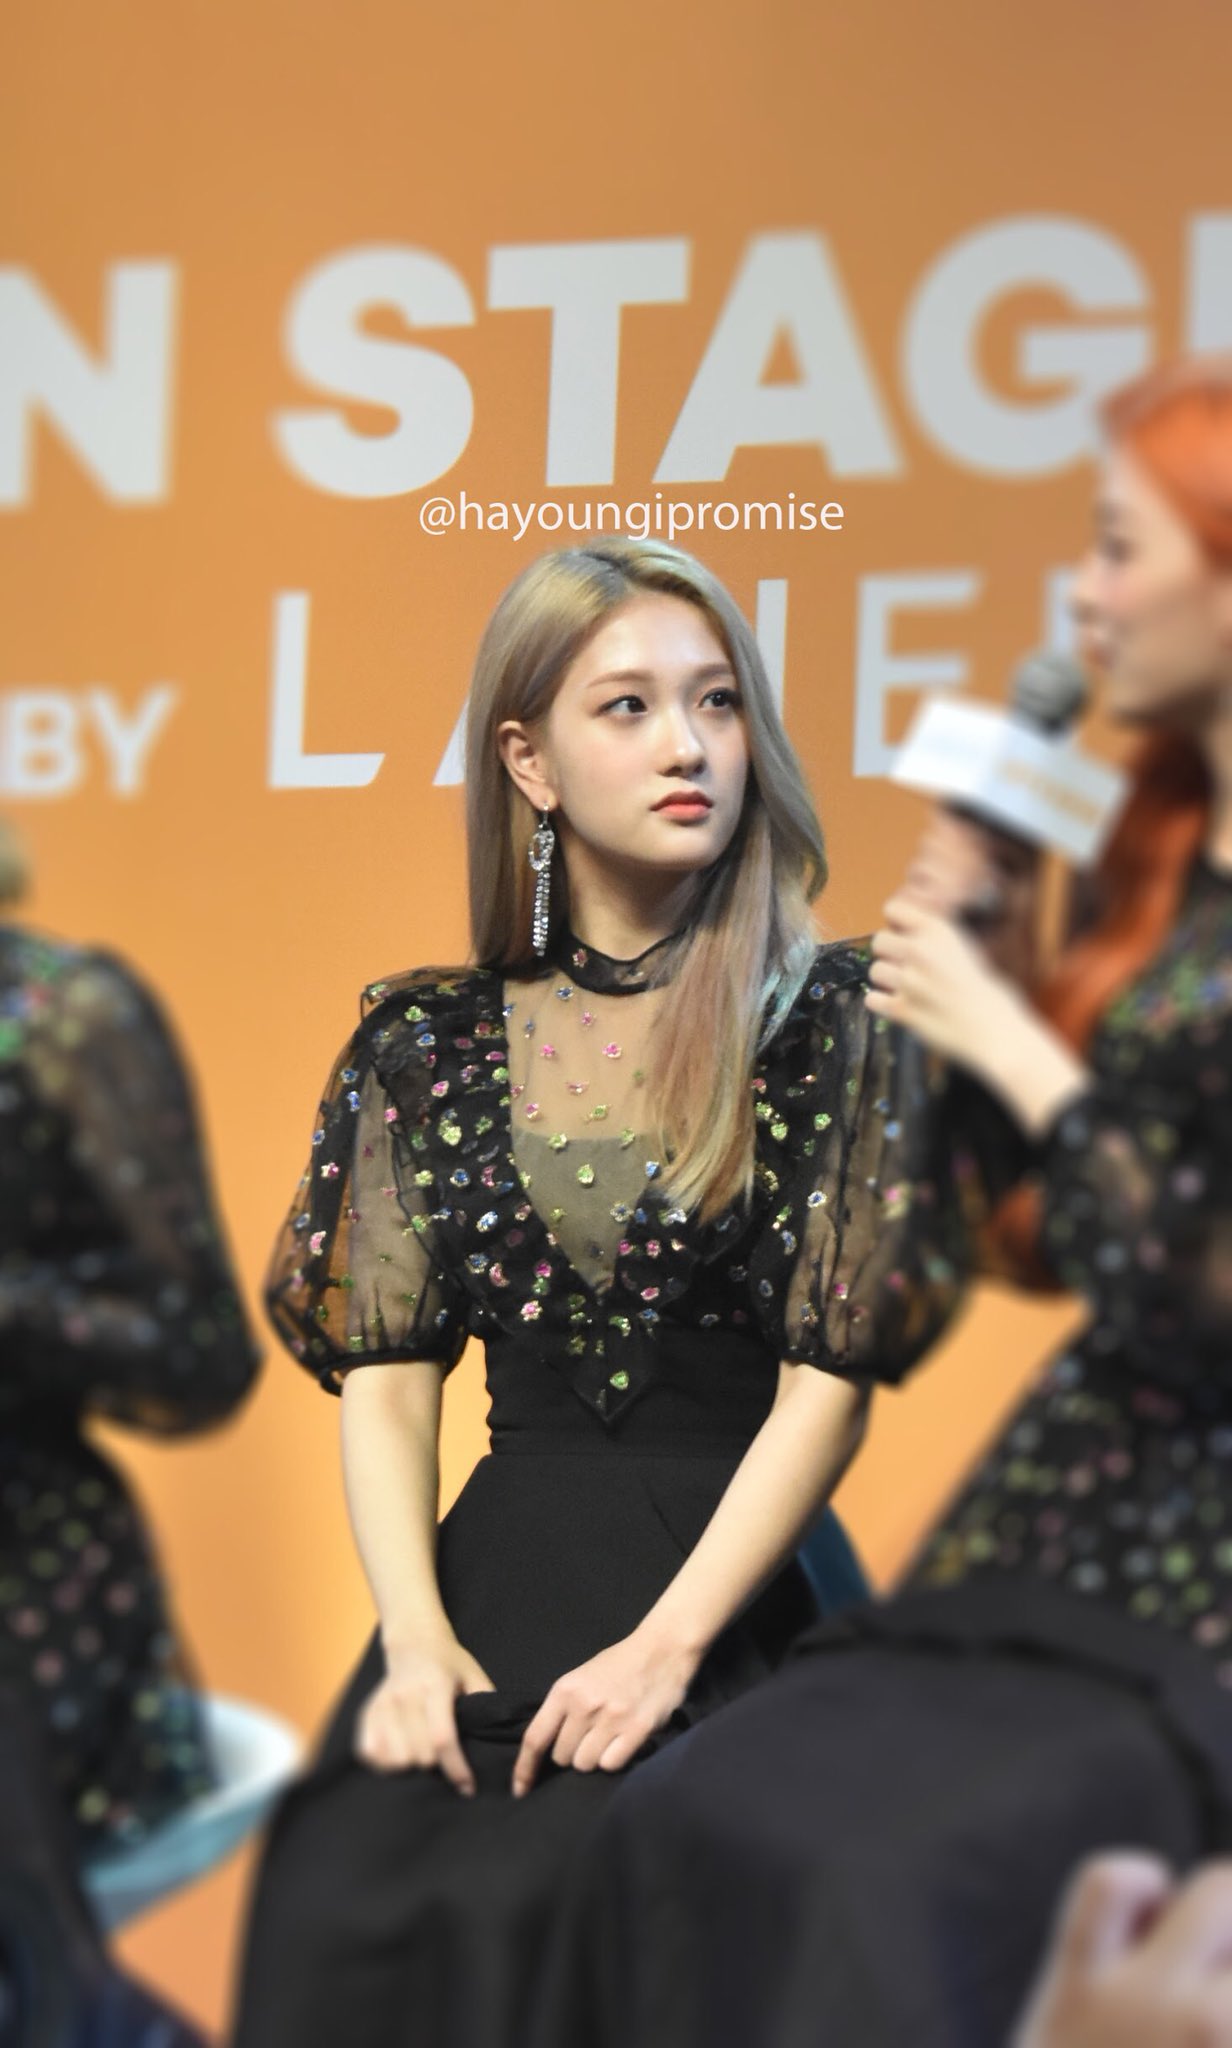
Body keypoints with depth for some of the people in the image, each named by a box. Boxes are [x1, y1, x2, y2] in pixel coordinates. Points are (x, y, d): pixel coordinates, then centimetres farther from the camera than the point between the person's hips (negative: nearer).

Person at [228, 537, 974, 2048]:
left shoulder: (828, 1020, 3)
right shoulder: (430, 1042, 11)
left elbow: (829, 1380, -3)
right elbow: (386, 1374, 8)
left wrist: (665, 1647, -13)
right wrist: (414, 1638, -7)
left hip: (727, 1588, -2)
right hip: (490, 1576, 3)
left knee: (515, 1904, -26)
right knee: (335, 1894, -22)